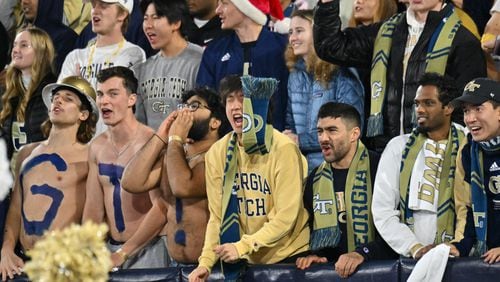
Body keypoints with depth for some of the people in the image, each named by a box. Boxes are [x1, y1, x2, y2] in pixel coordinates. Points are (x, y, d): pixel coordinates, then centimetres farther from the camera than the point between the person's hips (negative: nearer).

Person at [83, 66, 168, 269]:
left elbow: (162, 209, -20)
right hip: (109, 247, 6)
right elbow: (93, 207, 9)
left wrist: (123, 254, -17)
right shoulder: (97, 147, 7)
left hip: (146, 250, -6)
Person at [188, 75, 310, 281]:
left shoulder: (283, 149, -15)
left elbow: (286, 216, -18)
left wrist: (242, 247, -25)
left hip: (290, 256, -4)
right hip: (249, 263, 4)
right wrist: (206, 262, -10)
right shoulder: (217, 153, -1)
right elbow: (218, 215, 2)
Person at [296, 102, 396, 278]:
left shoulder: (378, 169, -4)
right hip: (328, 270, 4)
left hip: (375, 268, -4)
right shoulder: (315, 179, 16)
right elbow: (307, 228, 24)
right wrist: (312, 255, 5)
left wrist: (363, 254, -18)